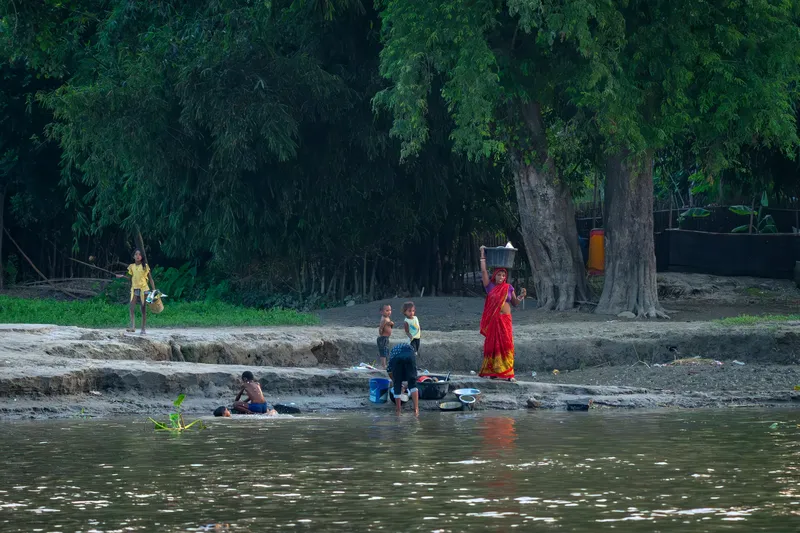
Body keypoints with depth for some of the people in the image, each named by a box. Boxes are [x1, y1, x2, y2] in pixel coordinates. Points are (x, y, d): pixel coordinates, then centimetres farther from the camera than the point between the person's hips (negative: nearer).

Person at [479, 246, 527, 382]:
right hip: (492, 320, -2)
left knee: (506, 345, -3)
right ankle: (490, 371, 5)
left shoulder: (508, 288, 9)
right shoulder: (490, 286, 3)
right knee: (491, 344, 1)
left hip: (505, 320, 2)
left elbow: (514, 303, 16)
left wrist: (521, 296, -2)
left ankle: (507, 373, -3)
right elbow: (483, 271, -3)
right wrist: (483, 256, -1)